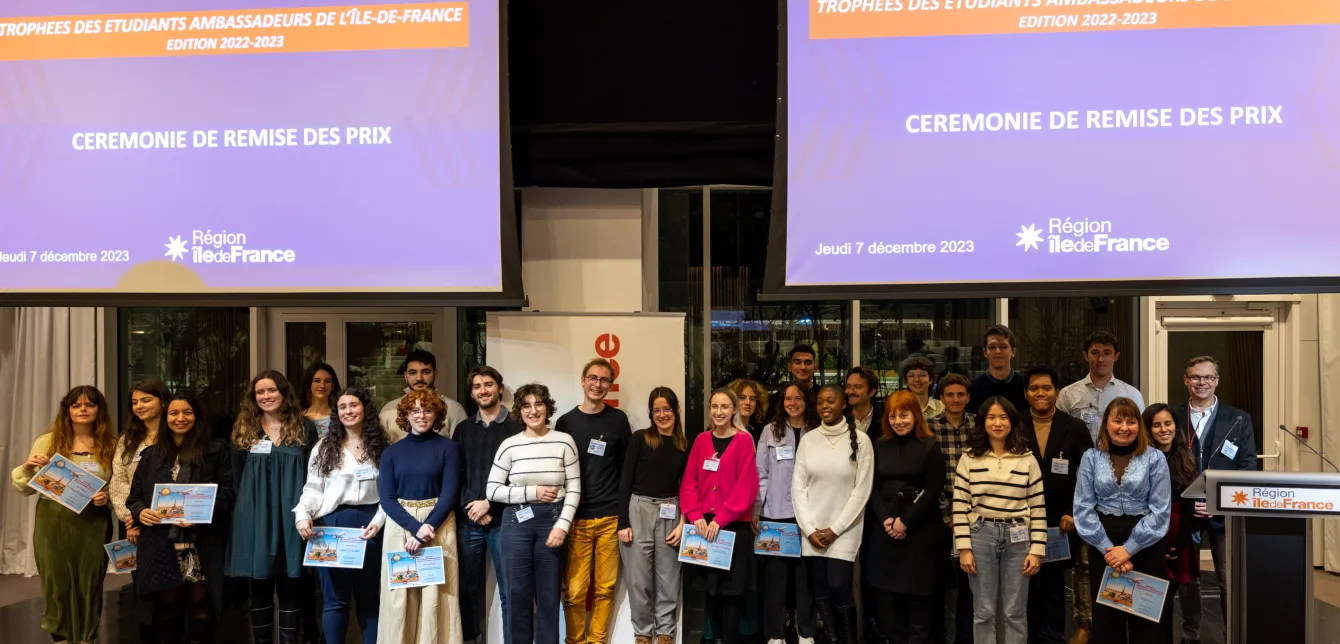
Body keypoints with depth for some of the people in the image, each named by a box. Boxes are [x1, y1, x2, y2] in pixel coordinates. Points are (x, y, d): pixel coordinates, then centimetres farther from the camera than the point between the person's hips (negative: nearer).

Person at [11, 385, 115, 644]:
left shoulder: (111, 446, 4)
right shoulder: (48, 442, 4)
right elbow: (26, 488, 7)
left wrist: (107, 497, -12)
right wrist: (27, 468, -12)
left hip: (93, 526, 0)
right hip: (53, 524, 0)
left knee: (89, 586, 4)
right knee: (57, 585, 4)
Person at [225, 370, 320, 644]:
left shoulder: (304, 428, 4)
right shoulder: (243, 430, 8)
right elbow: (236, 477, 12)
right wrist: (244, 507, 5)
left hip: (292, 515, -1)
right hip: (254, 517, 1)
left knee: (290, 588, 1)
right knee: (259, 589, 7)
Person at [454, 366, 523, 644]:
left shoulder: (516, 428, 0)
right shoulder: (463, 429, 12)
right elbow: (454, 476, 8)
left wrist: (489, 503, -10)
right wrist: (472, 508, -5)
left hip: (503, 519, -3)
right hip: (468, 520, 3)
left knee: (509, 591, 0)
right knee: (468, 589, 8)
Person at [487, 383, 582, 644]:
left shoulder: (564, 442, 0)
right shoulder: (510, 445, 1)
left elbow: (574, 489, -1)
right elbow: (493, 490, -1)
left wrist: (562, 525, -10)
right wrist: (531, 492, -10)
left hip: (552, 522, 0)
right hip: (516, 523, 1)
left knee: (549, 594, 7)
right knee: (518, 593, 6)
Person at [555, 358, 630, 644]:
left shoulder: (618, 419, 5)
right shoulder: (566, 422, 4)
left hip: (611, 517, 1)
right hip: (576, 518, -1)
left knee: (605, 587, 6)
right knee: (574, 589, -2)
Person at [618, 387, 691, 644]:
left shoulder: (685, 446, 6)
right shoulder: (639, 438, -2)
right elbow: (625, 481, -3)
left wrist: (683, 523, -2)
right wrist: (623, 522, -8)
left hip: (670, 514, 2)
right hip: (638, 511, -2)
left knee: (668, 577, 8)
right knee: (639, 579, 3)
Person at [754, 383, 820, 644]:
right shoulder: (771, 431, 4)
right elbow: (760, 473, 3)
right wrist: (755, 509, -3)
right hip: (775, 513, 0)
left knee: (805, 573, 4)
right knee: (775, 572, 1)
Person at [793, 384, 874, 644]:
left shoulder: (860, 440, -4)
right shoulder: (808, 439, 4)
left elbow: (862, 490, -7)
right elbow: (798, 487, 3)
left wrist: (835, 529, -9)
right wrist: (809, 529, -5)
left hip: (844, 529, -3)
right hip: (812, 529, 3)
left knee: (838, 587, -11)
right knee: (819, 591, 3)